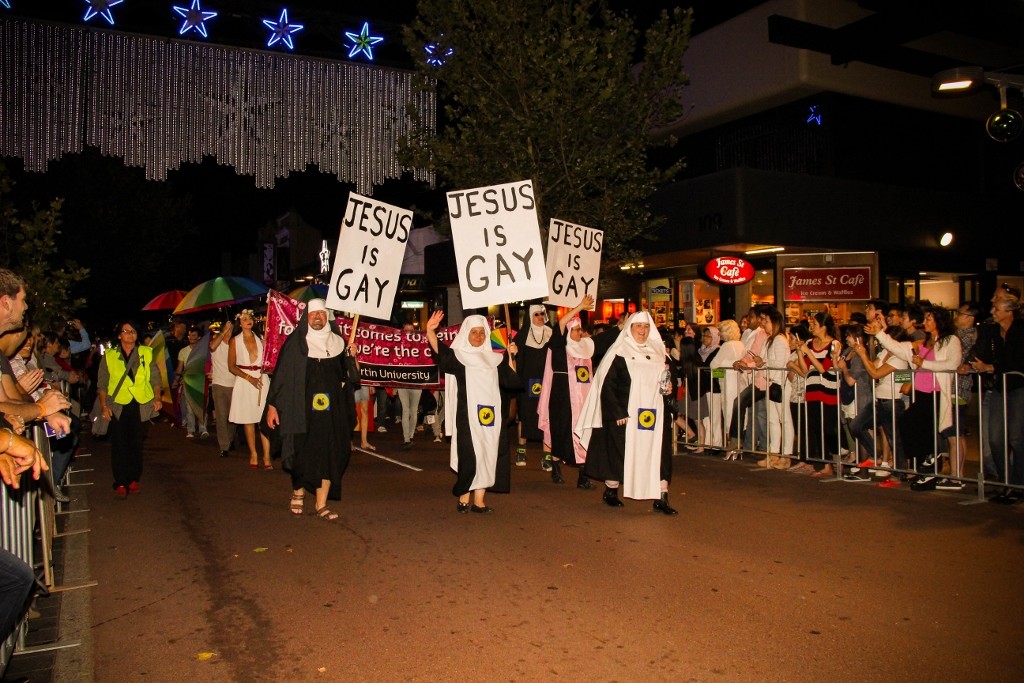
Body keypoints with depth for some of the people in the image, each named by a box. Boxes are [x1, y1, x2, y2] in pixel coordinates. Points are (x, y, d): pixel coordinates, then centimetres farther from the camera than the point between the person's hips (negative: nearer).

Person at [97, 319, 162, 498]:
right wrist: (104, 406, -3)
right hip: (117, 406, -1)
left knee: (136, 444, 5)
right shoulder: (109, 355, 6)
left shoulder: (146, 353, 8)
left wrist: (157, 398, -2)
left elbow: (155, 378, 11)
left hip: (141, 405, 1)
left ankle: (133, 480, 15)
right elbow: (102, 384, 6)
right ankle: (120, 483, 4)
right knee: (119, 445, -2)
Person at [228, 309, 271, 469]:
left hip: (262, 380, 1)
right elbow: (231, 366, 0)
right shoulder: (235, 341, 5)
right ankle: (253, 454, 11)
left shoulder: (260, 339, 11)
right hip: (244, 382, -1)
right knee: (248, 420, 2)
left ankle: (267, 456, -8)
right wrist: (249, 378, -10)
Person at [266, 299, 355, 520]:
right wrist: (272, 405, -5)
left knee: (329, 455, -1)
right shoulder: (296, 342, -1)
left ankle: (321, 504, 7)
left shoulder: (337, 342, 9)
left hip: (331, 409, 3)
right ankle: (298, 492, 29)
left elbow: (345, 377, 16)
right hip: (302, 408, -3)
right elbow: (281, 374, -2)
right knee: (303, 454, 2)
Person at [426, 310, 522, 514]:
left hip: (490, 414, 5)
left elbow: (510, 379, 17)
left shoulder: (493, 358, 16)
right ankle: (463, 498, 6)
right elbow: (439, 349, -16)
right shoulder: (458, 356, 1)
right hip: (467, 415, -5)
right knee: (470, 457, -8)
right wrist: (430, 330, -32)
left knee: (487, 456, 4)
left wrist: (511, 357, 6)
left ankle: (479, 500, 10)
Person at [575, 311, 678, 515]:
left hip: (655, 414, 5)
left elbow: (669, 378, 25)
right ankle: (610, 491, 22)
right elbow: (607, 385, -9)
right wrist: (618, 413, -16)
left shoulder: (658, 352, 12)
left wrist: (669, 388, 2)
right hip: (625, 414, -5)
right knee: (620, 453, 4)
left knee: (660, 454, -1)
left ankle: (661, 498, 3)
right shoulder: (619, 353, -4)